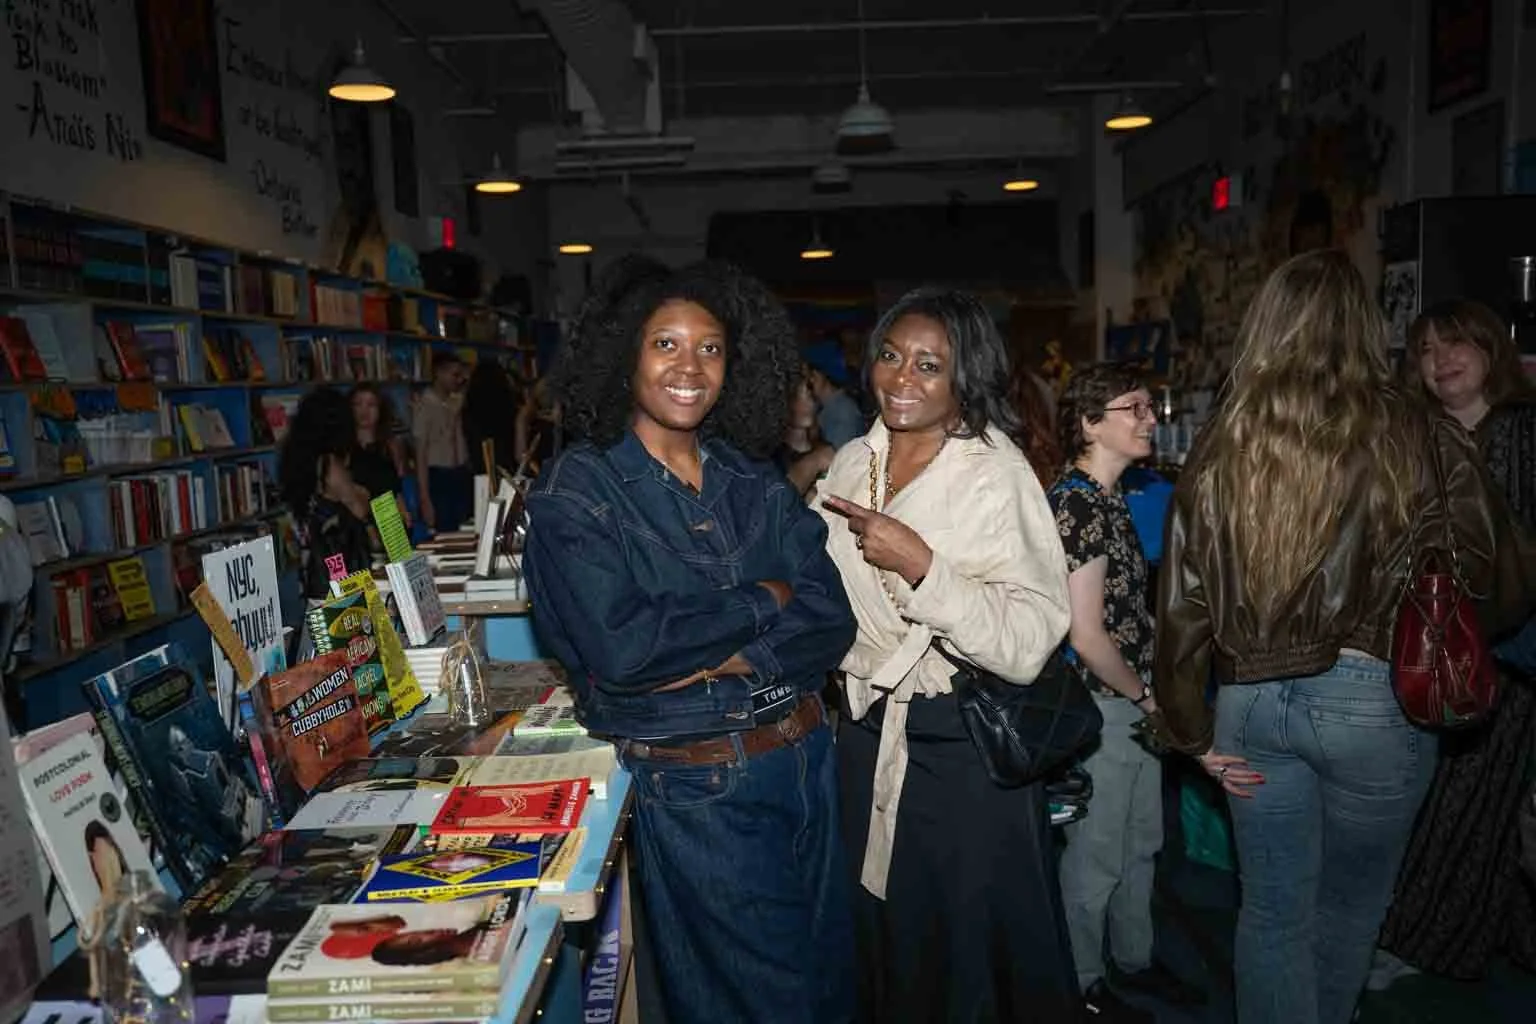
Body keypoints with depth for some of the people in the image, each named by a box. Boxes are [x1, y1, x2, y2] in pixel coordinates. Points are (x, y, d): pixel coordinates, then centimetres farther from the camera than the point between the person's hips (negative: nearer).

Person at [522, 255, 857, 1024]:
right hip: (695, 787, -5)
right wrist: (760, 605, -13)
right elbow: (619, 649, -22)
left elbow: (830, 622, -5)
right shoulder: (577, 490, -10)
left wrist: (708, 658, -19)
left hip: (806, 757, 5)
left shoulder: (754, 480, 3)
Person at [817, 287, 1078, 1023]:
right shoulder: (851, 465, 3)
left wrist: (921, 564, -29)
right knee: (880, 936, 21)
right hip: (868, 734, 6)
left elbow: (1029, 643, -25)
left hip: (966, 743, -5)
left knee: (969, 946, 12)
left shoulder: (997, 473, -15)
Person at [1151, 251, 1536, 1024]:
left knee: (1272, 912, 16)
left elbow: (1182, 601, -2)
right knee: (1349, 905, 22)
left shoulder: (1221, 445, -2)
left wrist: (1192, 730, 7)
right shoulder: (1417, 437, -8)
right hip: (1370, 699, -1)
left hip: (1251, 700, 2)